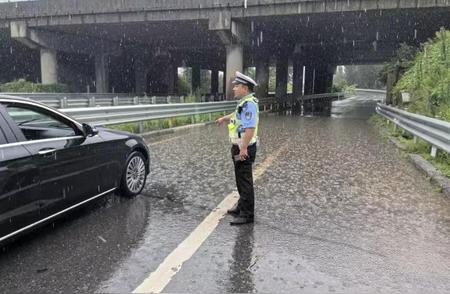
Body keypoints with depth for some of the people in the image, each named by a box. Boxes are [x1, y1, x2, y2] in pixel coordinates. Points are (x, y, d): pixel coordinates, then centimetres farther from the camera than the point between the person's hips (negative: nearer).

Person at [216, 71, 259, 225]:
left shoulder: (249, 103, -22)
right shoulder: (244, 103, 11)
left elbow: (250, 128, -32)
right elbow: (237, 115, 34)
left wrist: (243, 149, -32)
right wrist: (224, 118, 50)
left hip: (244, 149, -10)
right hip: (239, 147, 10)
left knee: (245, 181, -4)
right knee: (241, 180, 20)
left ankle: (247, 214, 5)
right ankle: (242, 207, 35)